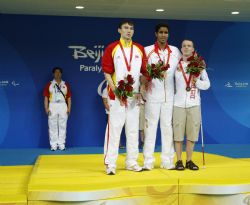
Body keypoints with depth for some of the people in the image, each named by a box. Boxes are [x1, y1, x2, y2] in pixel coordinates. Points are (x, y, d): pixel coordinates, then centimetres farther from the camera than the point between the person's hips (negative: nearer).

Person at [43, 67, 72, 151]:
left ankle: (61, 144, 8)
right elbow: (46, 97, 3)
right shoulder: (49, 85, 6)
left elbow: (69, 97, 9)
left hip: (63, 106, 1)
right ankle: (53, 145, 5)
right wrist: (46, 108, -6)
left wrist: (69, 108, 0)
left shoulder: (65, 85, 10)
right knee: (52, 126, 0)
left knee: (62, 126, 2)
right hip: (52, 106, -1)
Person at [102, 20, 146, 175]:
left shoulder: (140, 49, 10)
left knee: (133, 130, 8)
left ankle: (132, 162, 17)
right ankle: (110, 164, 2)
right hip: (116, 96, -4)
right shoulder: (112, 48, 0)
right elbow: (107, 72, -3)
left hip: (134, 96, 4)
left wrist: (141, 91, -2)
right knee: (114, 129, -3)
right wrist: (116, 91, -13)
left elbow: (144, 72, 11)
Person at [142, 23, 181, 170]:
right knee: (150, 127, 1)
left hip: (169, 96, 3)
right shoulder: (147, 50, 1)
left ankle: (167, 161, 14)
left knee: (168, 127, 7)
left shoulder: (175, 51, 10)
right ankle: (148, 161, 7)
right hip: (152, 95, -3)